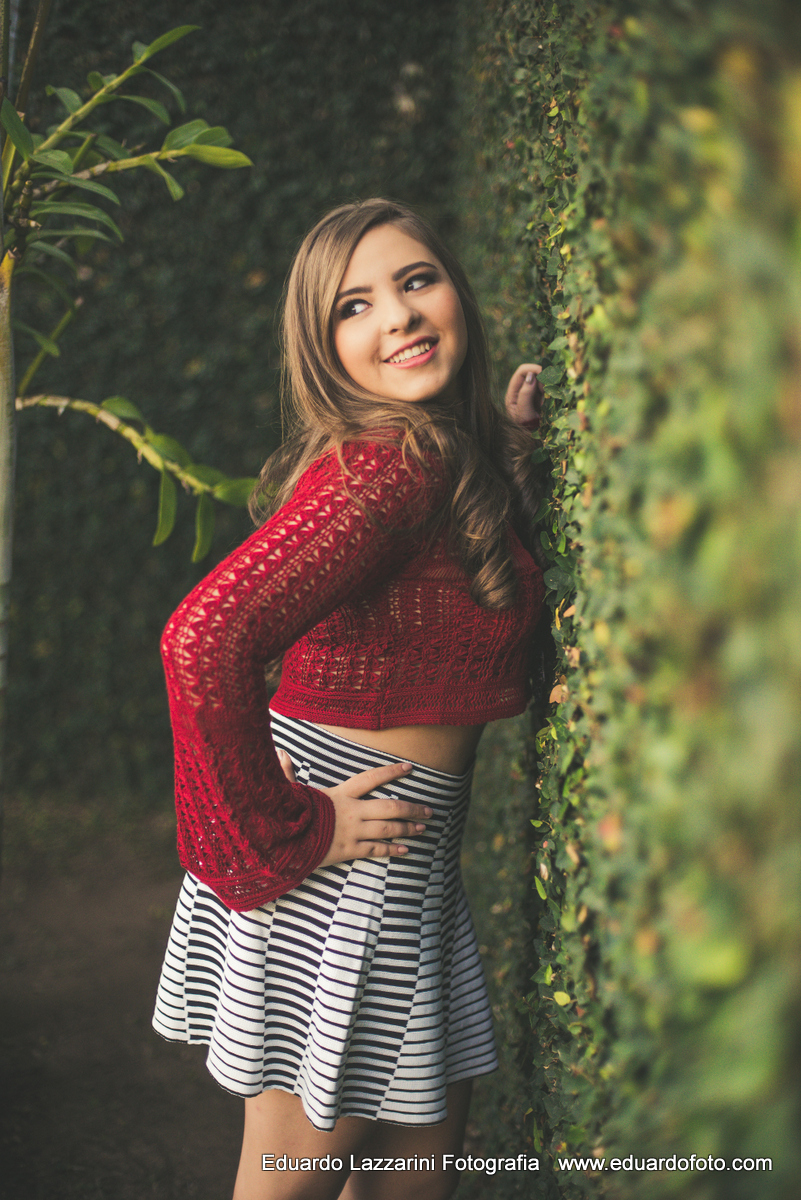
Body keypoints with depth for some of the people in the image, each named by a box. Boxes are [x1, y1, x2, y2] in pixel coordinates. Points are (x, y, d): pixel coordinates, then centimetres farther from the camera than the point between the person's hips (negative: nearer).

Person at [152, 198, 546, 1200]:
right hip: (343, 874, -9)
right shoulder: (391, 461, -21)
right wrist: (288, 838, -21)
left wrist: (513, 443, 12)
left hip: (411, 858, 9)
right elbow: (202, 638, -32)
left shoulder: (455, 454, 7)